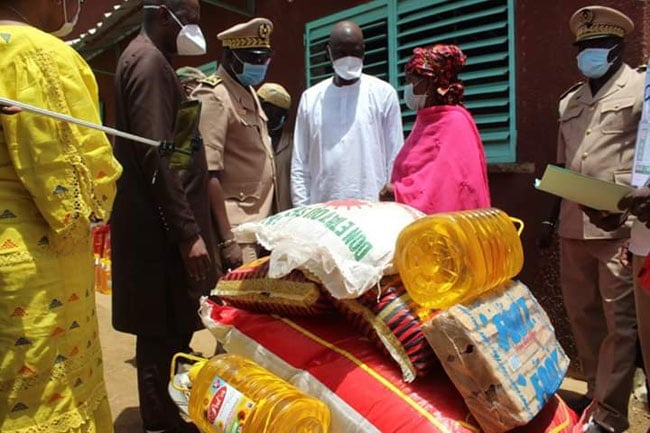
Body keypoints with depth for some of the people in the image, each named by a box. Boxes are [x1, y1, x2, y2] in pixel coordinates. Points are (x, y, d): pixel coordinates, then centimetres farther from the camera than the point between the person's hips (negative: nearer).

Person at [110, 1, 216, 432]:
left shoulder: (150, 59, 20)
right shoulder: (149, 61, -12)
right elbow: (154, 156, -21)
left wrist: (187, 225, 23)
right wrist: (188, 231, -21)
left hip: (164, 223, 10)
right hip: (163, 227, -10)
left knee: (168, 331, 16)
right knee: (165, 334, -2)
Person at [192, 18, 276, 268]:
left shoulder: (248, 93, 16)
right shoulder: (214, 97, -11)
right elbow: (209, 173, -18)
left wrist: (268, 225, 17)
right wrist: (227, 239, -21)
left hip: (258, 223, 8)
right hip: (237, 226, -8)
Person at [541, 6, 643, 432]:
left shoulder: (641, 88, 1)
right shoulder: (569, 101, 19)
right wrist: (551, 215, 18)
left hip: (621, 225, -6)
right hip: (574, 225, 7)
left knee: (619, 321, -1)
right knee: (583, 314, 14)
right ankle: (597, 396, 30)